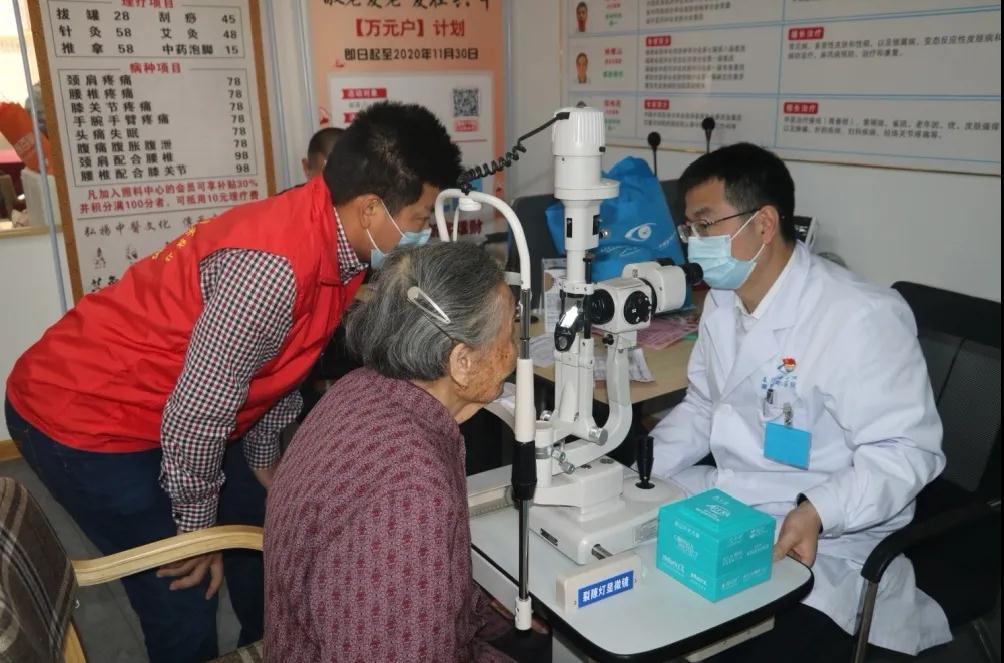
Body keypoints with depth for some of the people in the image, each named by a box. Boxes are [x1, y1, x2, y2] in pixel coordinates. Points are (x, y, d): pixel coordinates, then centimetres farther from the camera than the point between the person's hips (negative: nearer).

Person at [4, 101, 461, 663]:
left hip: (172, 415, 9)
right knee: (187, 591, -4)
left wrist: (263, 459, 16)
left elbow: (280, 362, 7)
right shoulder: (272, 267, -35)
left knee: (264, 531, 17)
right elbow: (197, 411, -27)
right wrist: (197, 525, -12)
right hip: (82, 416, -9)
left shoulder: (332, 237, -6)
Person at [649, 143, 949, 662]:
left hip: (824, 545, -7)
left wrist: (818, 512, -33)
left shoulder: (863, 317, -20)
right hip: (725, 509, 7)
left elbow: (907, 450, -19)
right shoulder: (722, 301, 6)